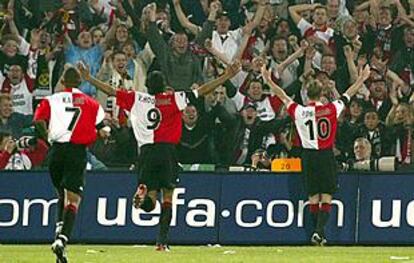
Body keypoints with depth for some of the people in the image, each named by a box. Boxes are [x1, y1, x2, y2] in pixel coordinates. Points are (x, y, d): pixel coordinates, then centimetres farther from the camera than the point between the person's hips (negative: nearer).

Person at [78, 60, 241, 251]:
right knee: (168, 198, 7)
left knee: (149, 204, 3)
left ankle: (143, 193, -33)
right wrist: (227, 77, 7)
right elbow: (202, 90, 3)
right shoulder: (174, 99, 3)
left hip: (146, 151, 1)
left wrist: (88, 79, 20)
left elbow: (110, 91, 10)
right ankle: (162, 241, 0)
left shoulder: (137, 99, 7)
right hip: (167, 151, -1)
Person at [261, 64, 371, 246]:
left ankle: (318, 233, 14)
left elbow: (283, 97, 8)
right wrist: (362, 79, 19)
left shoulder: (299, 111, -4)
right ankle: (319, 231, -15)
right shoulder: (331, 109, -5)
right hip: (326, 156, -2)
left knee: (313, 196, 10)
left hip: (309, 156, 2)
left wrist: (269, 81, 20)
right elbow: (348, 94, 6)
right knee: (327, 196, -1)